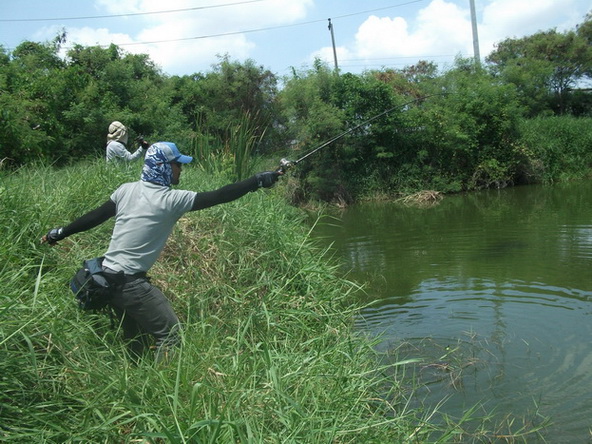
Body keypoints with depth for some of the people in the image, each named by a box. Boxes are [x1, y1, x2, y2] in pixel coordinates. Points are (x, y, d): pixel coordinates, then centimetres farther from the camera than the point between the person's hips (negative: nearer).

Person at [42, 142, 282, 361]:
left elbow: (95, 216, 9)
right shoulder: (171, 200, -15)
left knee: (137, 339, 18)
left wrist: (60, 232, 22)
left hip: (108, 278, 8)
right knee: (170, 334, 0)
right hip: (131, 283, -8)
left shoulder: (126, 189, 3)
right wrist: (259, 180, -12)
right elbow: (218, 196, -17)